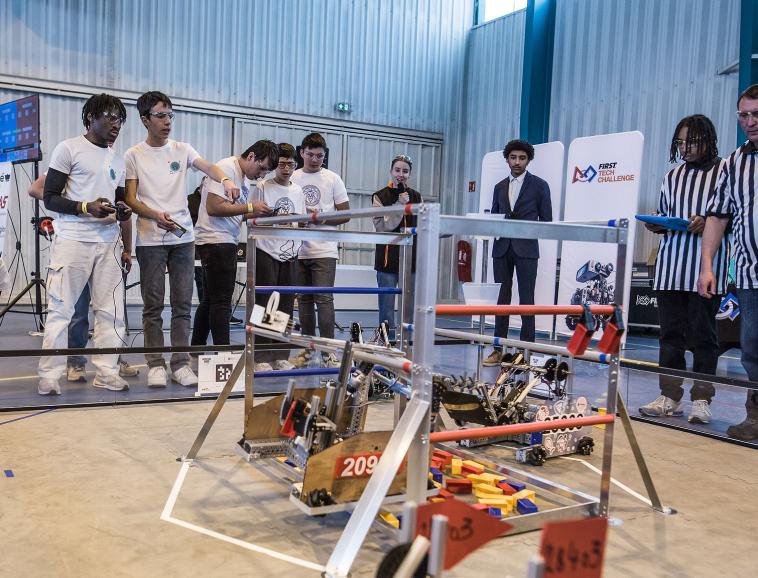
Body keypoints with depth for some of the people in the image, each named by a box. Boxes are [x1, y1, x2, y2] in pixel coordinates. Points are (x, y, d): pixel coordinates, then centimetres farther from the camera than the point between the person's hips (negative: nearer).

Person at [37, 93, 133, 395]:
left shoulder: (118, 160, 19)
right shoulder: (69, 149, 0)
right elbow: (50, 198, -4)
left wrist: (123, 211, 3)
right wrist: (86, 207, -18)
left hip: (109, 243, 6)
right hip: (72, 241, -5)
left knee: (110, 310, 2)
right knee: (60, 309, -3)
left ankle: (106, 371, 9)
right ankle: (49, 375, 4)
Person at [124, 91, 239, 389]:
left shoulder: (182, 149, 9)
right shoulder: (133, 156, 3)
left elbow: (207, 166, -10)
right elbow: (130, 199, -2)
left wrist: (225, 179, -33)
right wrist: (156, 215, -21)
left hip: (183, 237, 2)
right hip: (150, 240, -2)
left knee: (182, 304, 4)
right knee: (153, 305, 2)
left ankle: (180, 363, 12)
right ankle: (155, 365, 11)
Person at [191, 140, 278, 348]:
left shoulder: (246, 178, 17)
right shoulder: (226, 168, -11)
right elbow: (213, 207, -20)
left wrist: (259, 213, -1)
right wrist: (250, 208, -18)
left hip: (227, 242, 10)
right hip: (215, 242, -10)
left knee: (209, 300, 14)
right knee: (221, 301, -9)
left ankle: (196, 349, 22)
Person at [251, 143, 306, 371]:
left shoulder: (298, 191, 14)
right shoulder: (262, 188, 0)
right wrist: (275, 219, -17)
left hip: (290, 254, 5)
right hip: (266, 253, -5)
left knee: (286, 305, 6)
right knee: (264, 304, -4)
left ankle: (280, 356, 14)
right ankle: (261, 357, 1)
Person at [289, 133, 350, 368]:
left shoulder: (332, 179, 4)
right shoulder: (292, 178, 9)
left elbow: (345, 214, 3)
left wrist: (321, 218, -13)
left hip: (324, 251, -3)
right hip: (297, 249, 3)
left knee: (324, 298, -10)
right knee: (304, 300, 9)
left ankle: (328, 351, -6)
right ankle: (308, 348, 18)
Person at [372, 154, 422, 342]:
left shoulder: (416, 197, 13)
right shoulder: (380, 196, 4)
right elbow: (381, 226, -8)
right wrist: (399, 205, -15)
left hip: (411, 258, 2)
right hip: (388, 260, -2)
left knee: (412, 307, 1)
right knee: (387, 307, 0)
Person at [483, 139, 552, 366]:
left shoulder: (539, 185, 3)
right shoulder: (499, 187, 16)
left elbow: (546, 220, 1)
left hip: (526, 249, -4)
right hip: (502, 248, 4)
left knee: (526, 300, -2)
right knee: (502, 298, 5)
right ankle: (498, 350, 9)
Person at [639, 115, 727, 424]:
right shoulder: (673, 176, 17)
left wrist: (707, 222, -16)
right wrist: (656, 225, 3)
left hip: (706, 268, -5)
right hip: (670, 264, 5)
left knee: (703, 333, -1)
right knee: (670, 331, 7)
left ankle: (701, 399, 7)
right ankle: (670, 396, 15)